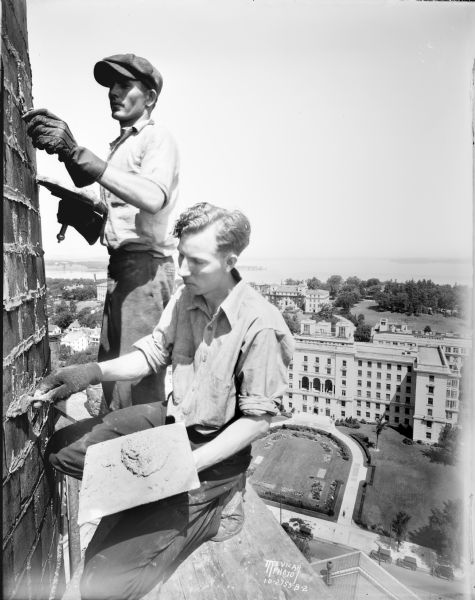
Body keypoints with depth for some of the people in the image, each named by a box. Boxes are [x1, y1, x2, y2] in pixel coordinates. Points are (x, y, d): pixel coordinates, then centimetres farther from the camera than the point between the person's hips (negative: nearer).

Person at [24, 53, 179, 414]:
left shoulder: (157, 138, -3)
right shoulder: (122, 143, 24)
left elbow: (153, 198, -23)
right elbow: (82, 180, 15)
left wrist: (78, 152, -26)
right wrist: (65, 146, -4)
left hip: (145, 263, -9)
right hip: (121, 264, 9)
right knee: (111, 367, 15)